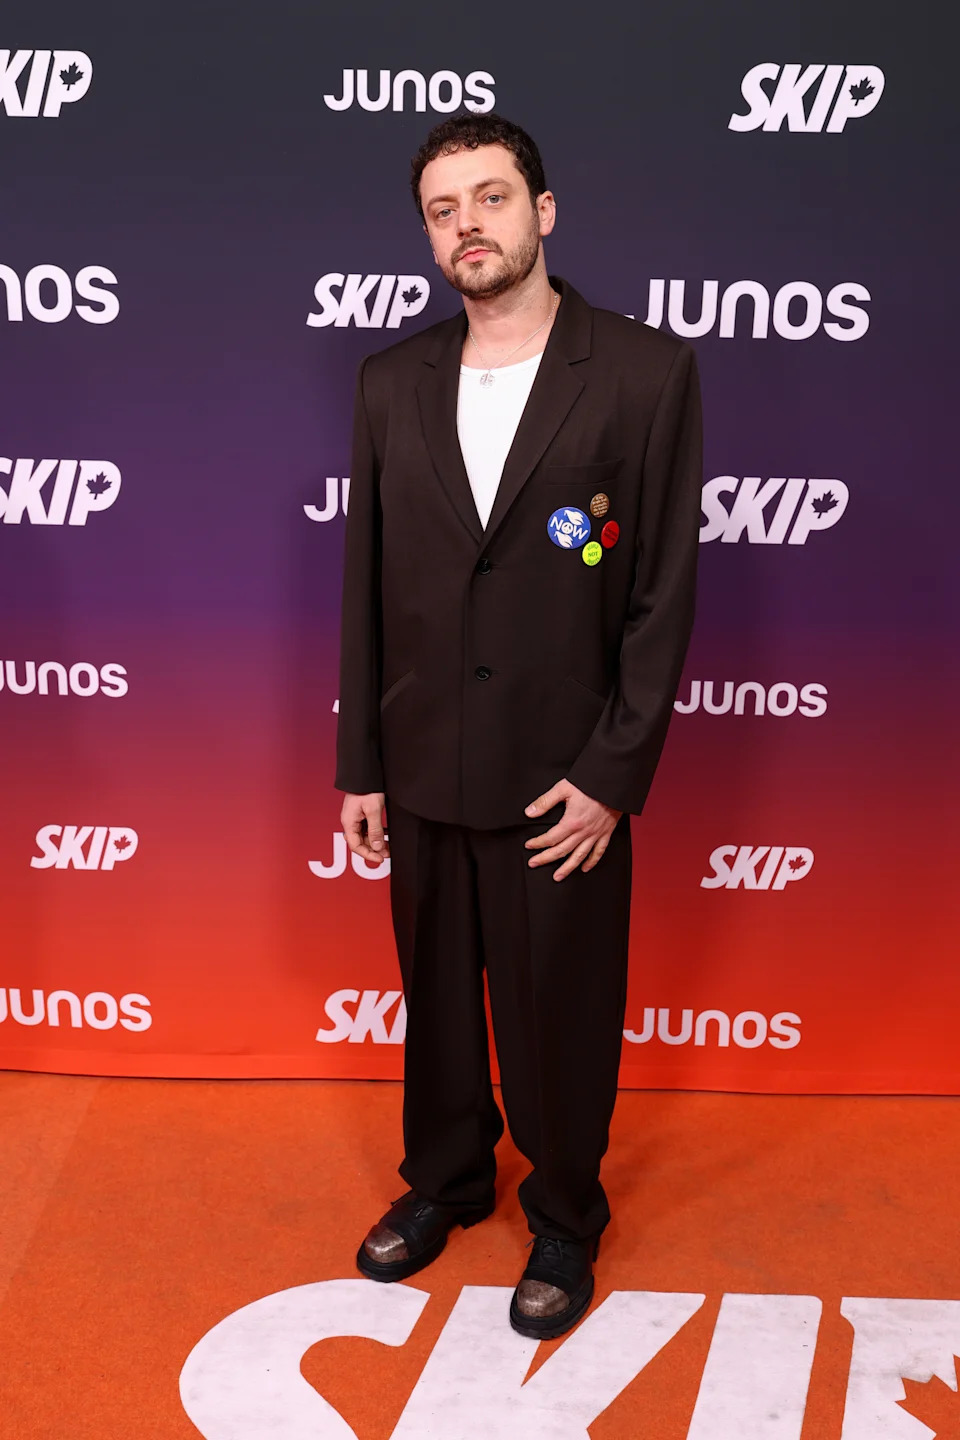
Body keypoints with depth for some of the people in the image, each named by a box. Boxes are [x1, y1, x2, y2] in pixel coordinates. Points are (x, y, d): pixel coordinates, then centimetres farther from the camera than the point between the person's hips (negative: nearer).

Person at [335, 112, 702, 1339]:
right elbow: (366, 585, 6)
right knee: (436, 995, 19)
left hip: (562, 778, -3)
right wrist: (359, 764, 5)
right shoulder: (392, 382, 4)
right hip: (422, 772, 4)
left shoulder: (646, 372, -7)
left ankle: (565, 1216, 37)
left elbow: (663, 594, -9)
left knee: (560, 1011, 12)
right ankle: (445, 1179, 44)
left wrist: (612, 776, -12)